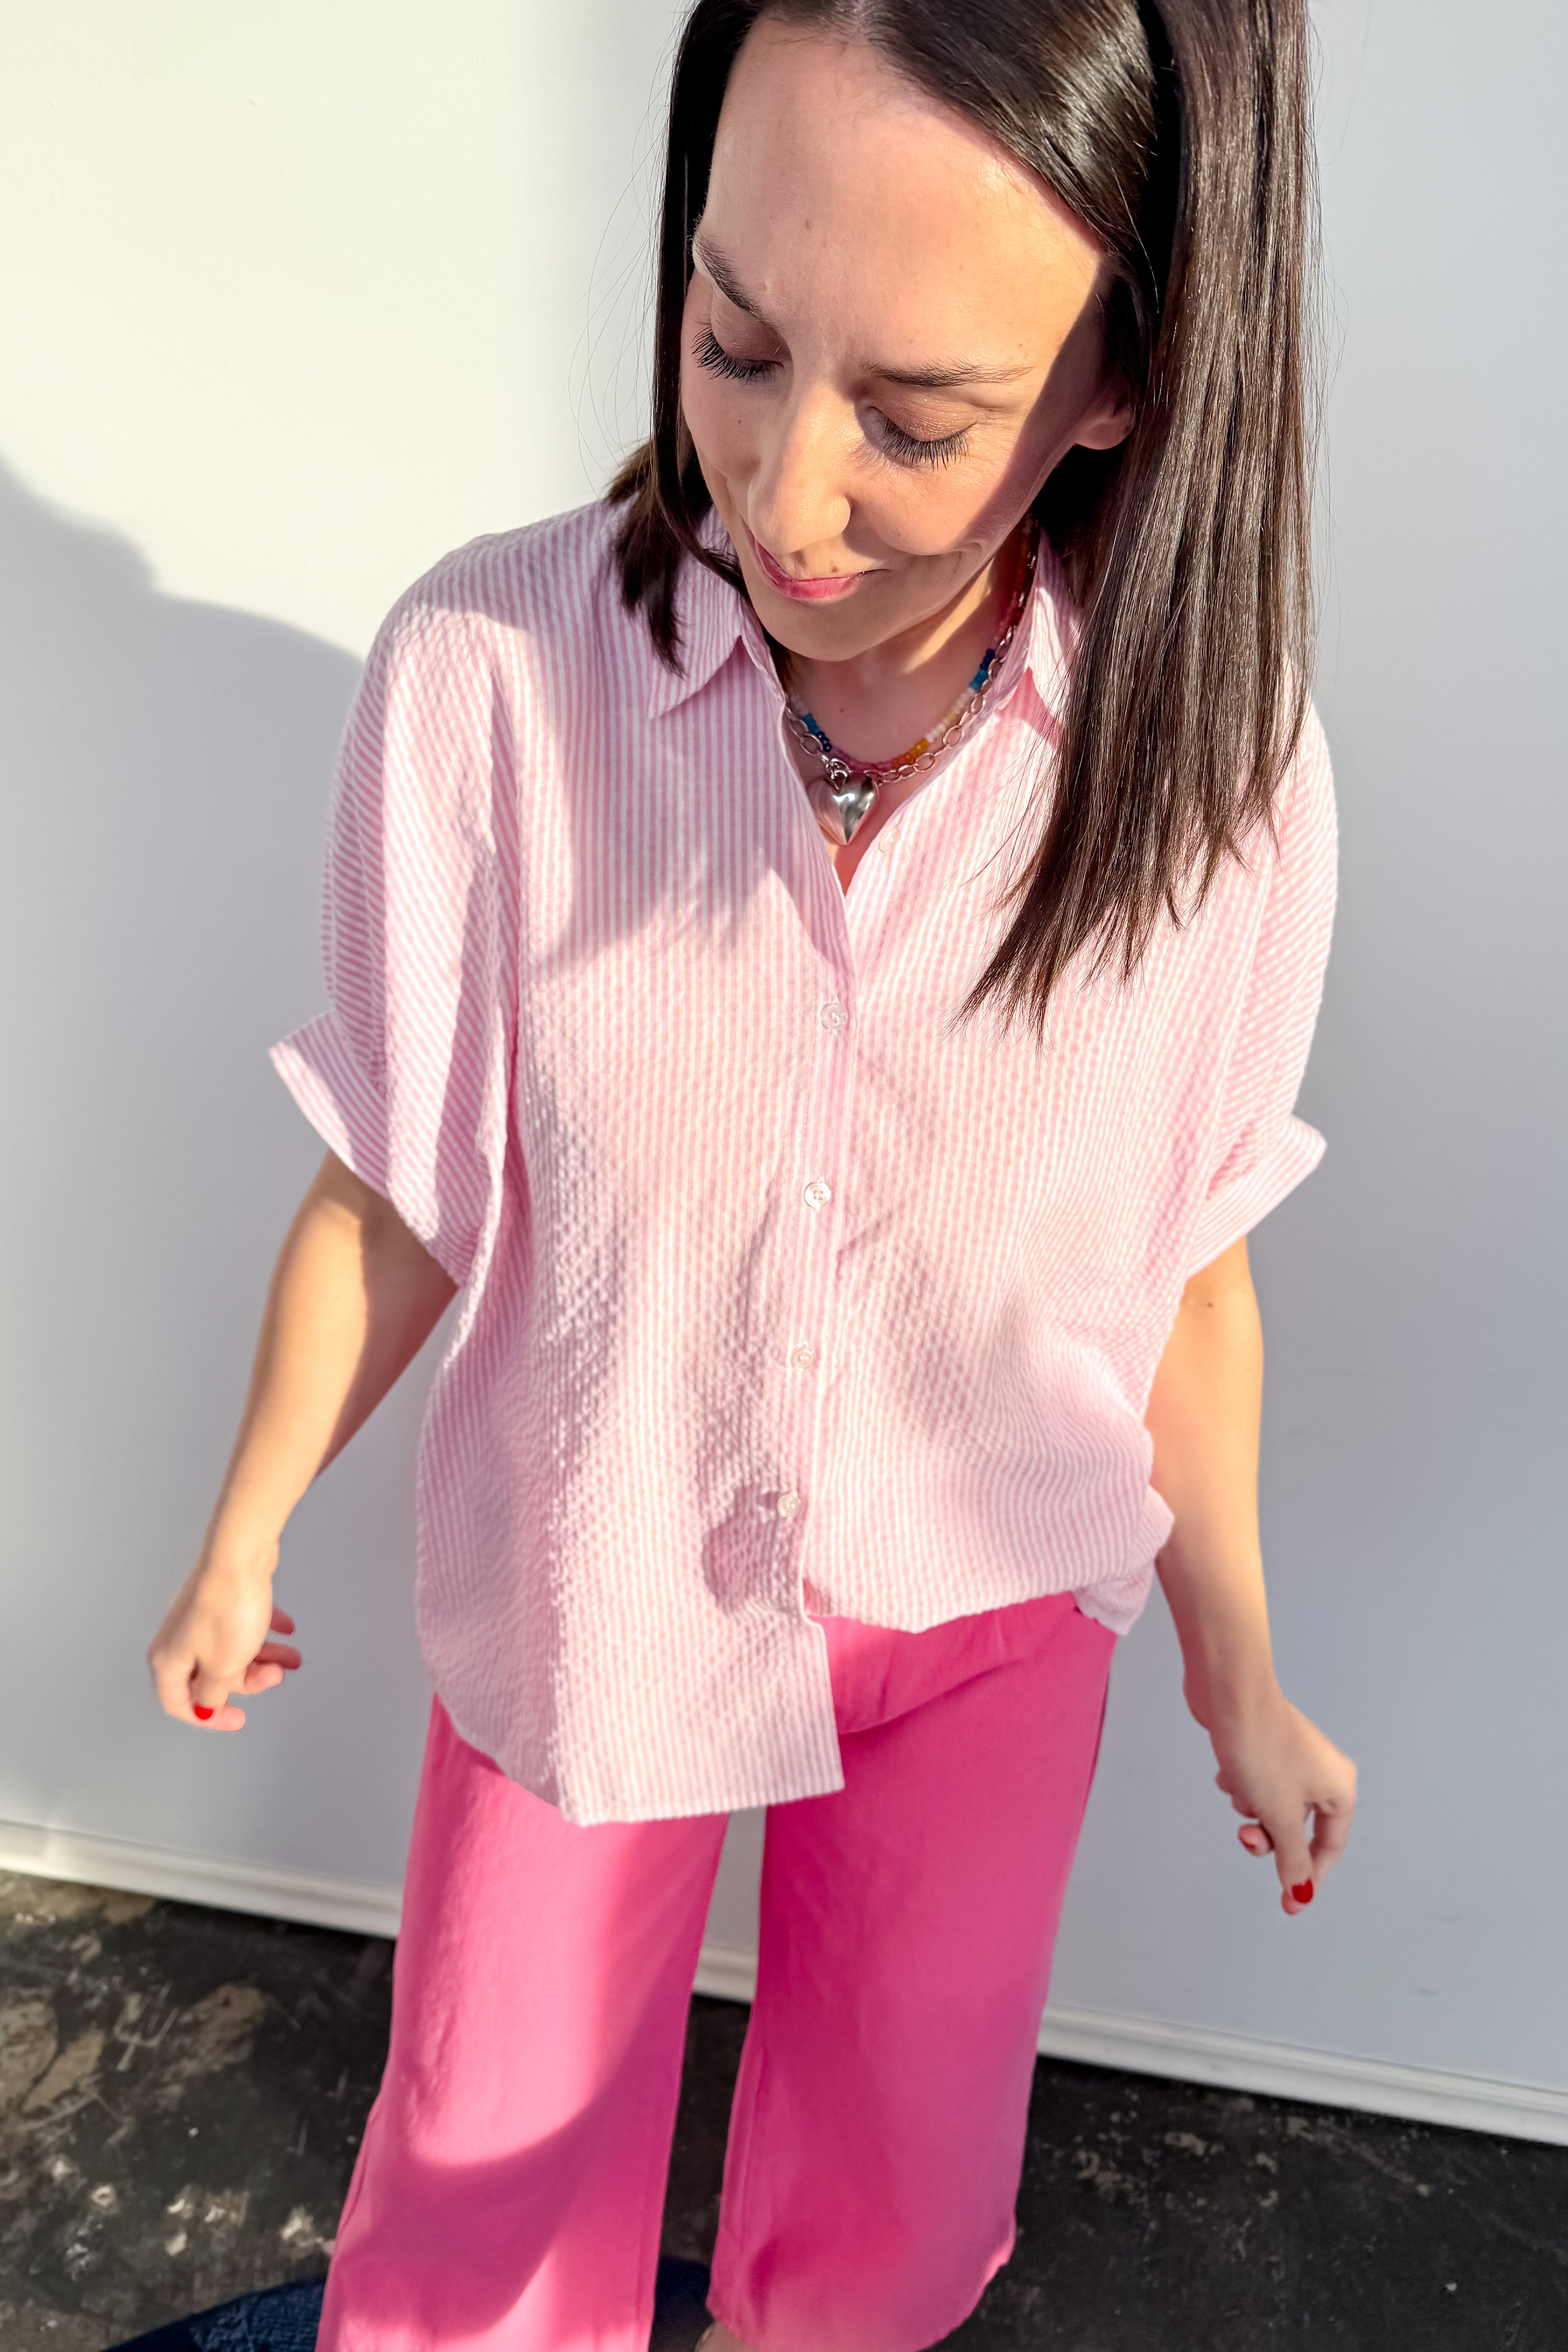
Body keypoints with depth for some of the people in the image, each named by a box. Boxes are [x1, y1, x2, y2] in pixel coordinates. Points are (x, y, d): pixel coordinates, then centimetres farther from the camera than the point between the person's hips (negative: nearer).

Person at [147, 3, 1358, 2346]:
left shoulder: (1218, 771, -18)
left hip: (996, 1614, 2)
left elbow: (1184, 1264, -5)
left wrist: (1241, 1674, 6)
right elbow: (396, 1198, -9)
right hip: (589, 1589, -1)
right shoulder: (488, 670, -22)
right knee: (489, 2163, 21)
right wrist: (244, 1543, 4)